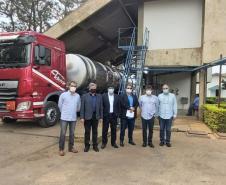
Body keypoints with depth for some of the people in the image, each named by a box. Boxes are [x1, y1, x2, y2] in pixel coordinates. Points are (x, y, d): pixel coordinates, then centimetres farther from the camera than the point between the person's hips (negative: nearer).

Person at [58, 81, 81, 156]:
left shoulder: (78, 96, 0)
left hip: (73, 118, 3)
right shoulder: (63, 95, -8)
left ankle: (71, 147, 26)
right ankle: (61, 149, 12)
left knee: (72, 133, 12)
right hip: (64, 118, -3)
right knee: (63, 133, 0)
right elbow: (60, 105, 4)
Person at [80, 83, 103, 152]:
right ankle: (87, 145, 18)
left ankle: (95, 145, 20)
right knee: (87, 132, 6)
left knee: (95, 132, 10)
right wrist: (82, 117, -9)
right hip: (87, 117, -2)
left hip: (96, 116, 2)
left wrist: (101, 117, 2)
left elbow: (101, 107, 7)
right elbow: (82, 107, -3)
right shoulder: (84, 96, 0)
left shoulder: (99, 96, 7)